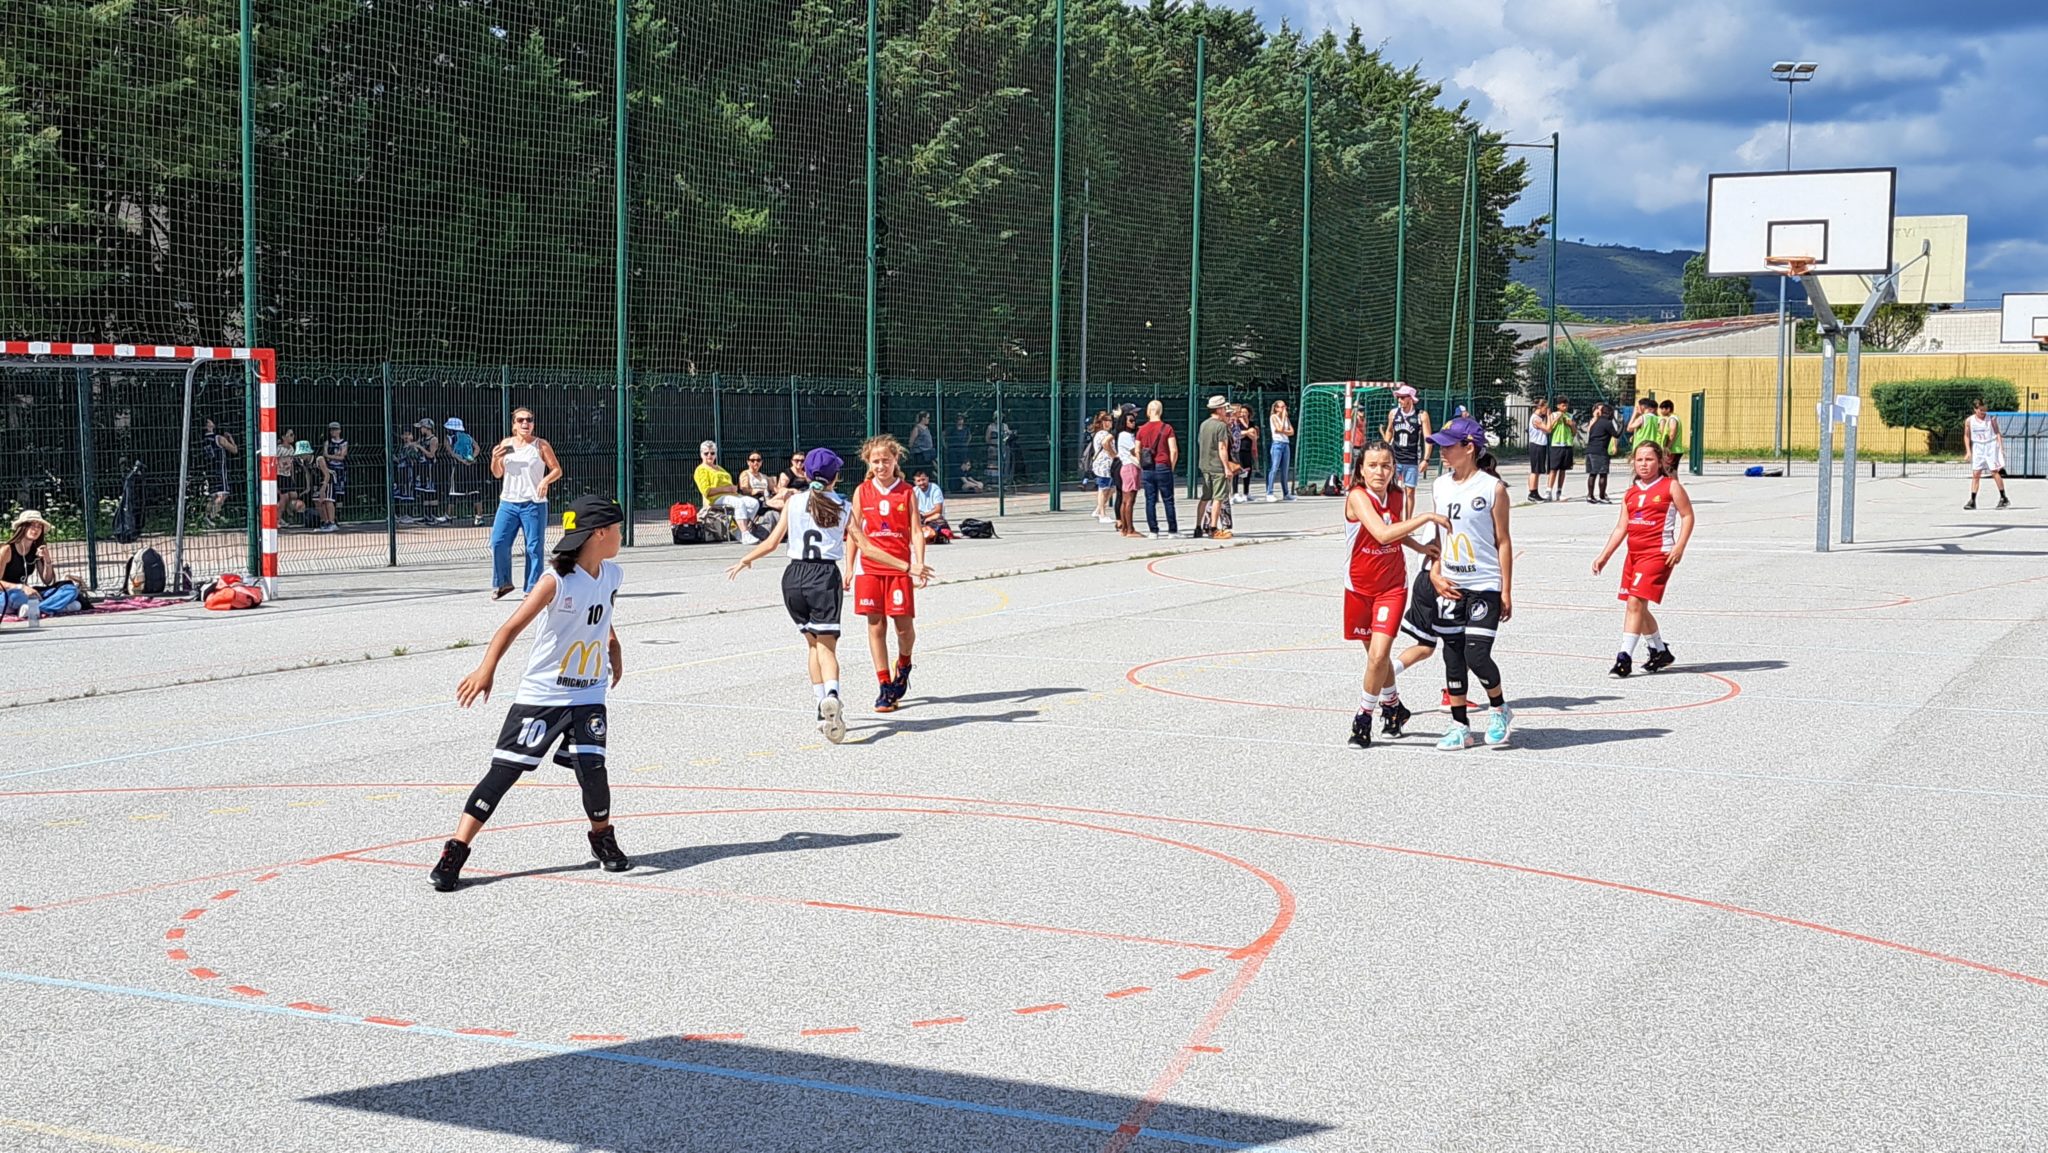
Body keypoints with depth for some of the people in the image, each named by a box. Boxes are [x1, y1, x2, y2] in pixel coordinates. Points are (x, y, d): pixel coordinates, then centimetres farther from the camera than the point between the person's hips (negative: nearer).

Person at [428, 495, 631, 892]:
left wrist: (614, 649, 23)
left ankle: (603, 839, 14)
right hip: (540, 695, -4)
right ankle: (455, 852, -1)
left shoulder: (612, 575, 2)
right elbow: (513, 625, -28)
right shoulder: (557, 581, -19)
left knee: (591, 766, -12)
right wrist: (486, 670, -40)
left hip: (587, 696, 4)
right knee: (504, 771, -5)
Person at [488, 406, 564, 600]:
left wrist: (546, 481, -19)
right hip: (508, 502, 3)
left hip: (533, 504, -3)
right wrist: (495, 458, -7)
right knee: (498, 543, -2)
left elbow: (557, 470, 1)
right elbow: (498, 474, 13)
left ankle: (532, 589, 3)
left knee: (534, 547, -3)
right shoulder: (506, 444, 9)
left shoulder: (541, 446, 0)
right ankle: (502, 583, 13)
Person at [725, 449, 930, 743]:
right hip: (826, 577, -2)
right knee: (826, 645, -6)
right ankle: (831, 695, -34)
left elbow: (771, 543, 7)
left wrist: (745, 561, 24)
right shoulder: (843, 507, 5)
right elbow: (865, 548, 1)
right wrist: (906, 566, 5)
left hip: (794, 576, 2)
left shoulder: (794, 503, 7)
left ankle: (823, 708, 14)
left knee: (812, 642, 17)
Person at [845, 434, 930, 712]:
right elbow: (854, 531, 8)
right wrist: (849, 568, 4)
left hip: (900, 567, -1)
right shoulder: (863, 492, 4)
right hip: (870, 567, 1)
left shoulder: (906, 492, 1)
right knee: (876, 625, 0)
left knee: (904, 625, -2)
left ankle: (903, 664, 30)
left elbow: (916, 532, 0)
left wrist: (919, 565, -10)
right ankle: (885, 685, 6)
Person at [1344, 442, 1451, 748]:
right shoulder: (1357, 497, -19)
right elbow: (1382, 534, -34)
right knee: (1375, 655, 14)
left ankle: (1364, 716, 3)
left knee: (1379, 655, -14)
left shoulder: (1396, 496, -2)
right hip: (1359, 588, -2)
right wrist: (1426, 517, -33)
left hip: (1392, 587, 2)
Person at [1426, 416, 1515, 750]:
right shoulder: (1441, 486, 8)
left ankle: (1499, 709, 15)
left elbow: (1503, 542, -6)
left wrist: (1506, 591, -7)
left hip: (1484, 585, -6)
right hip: (1450, 586, 6)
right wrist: (1435, 574, 1)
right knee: (1453, 656, 7)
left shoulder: (1493, 488, -8)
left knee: (1476, 654, -11)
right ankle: (1459, 726, 16)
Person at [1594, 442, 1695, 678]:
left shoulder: (1670, 486, -1)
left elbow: (1687, 516, -2)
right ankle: (1660, 651, 32)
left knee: (1636, 602, -17)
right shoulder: (1630, 493, 14)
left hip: (1658, 553, -7)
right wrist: (1604, 556, 8)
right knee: (1637, 606, 13)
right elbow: (1621, 528, 15)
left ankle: (1625, 657, -16)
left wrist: (1679, 547, -14)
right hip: (1634, 553, 7)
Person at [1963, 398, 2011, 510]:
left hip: (1991, 446, -2)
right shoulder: (1969, 420, 0)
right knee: (1975, 474, -2)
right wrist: (1968, 451, 2)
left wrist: (2001, 447, -6)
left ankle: (2003, 498, 5)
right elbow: (1967, 436, 9)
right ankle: (1972, 500, 0)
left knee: (1995, 471, -5)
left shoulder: (1991, 419, -4)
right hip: (1977, 448, 2)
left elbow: (1998, 433, 1)